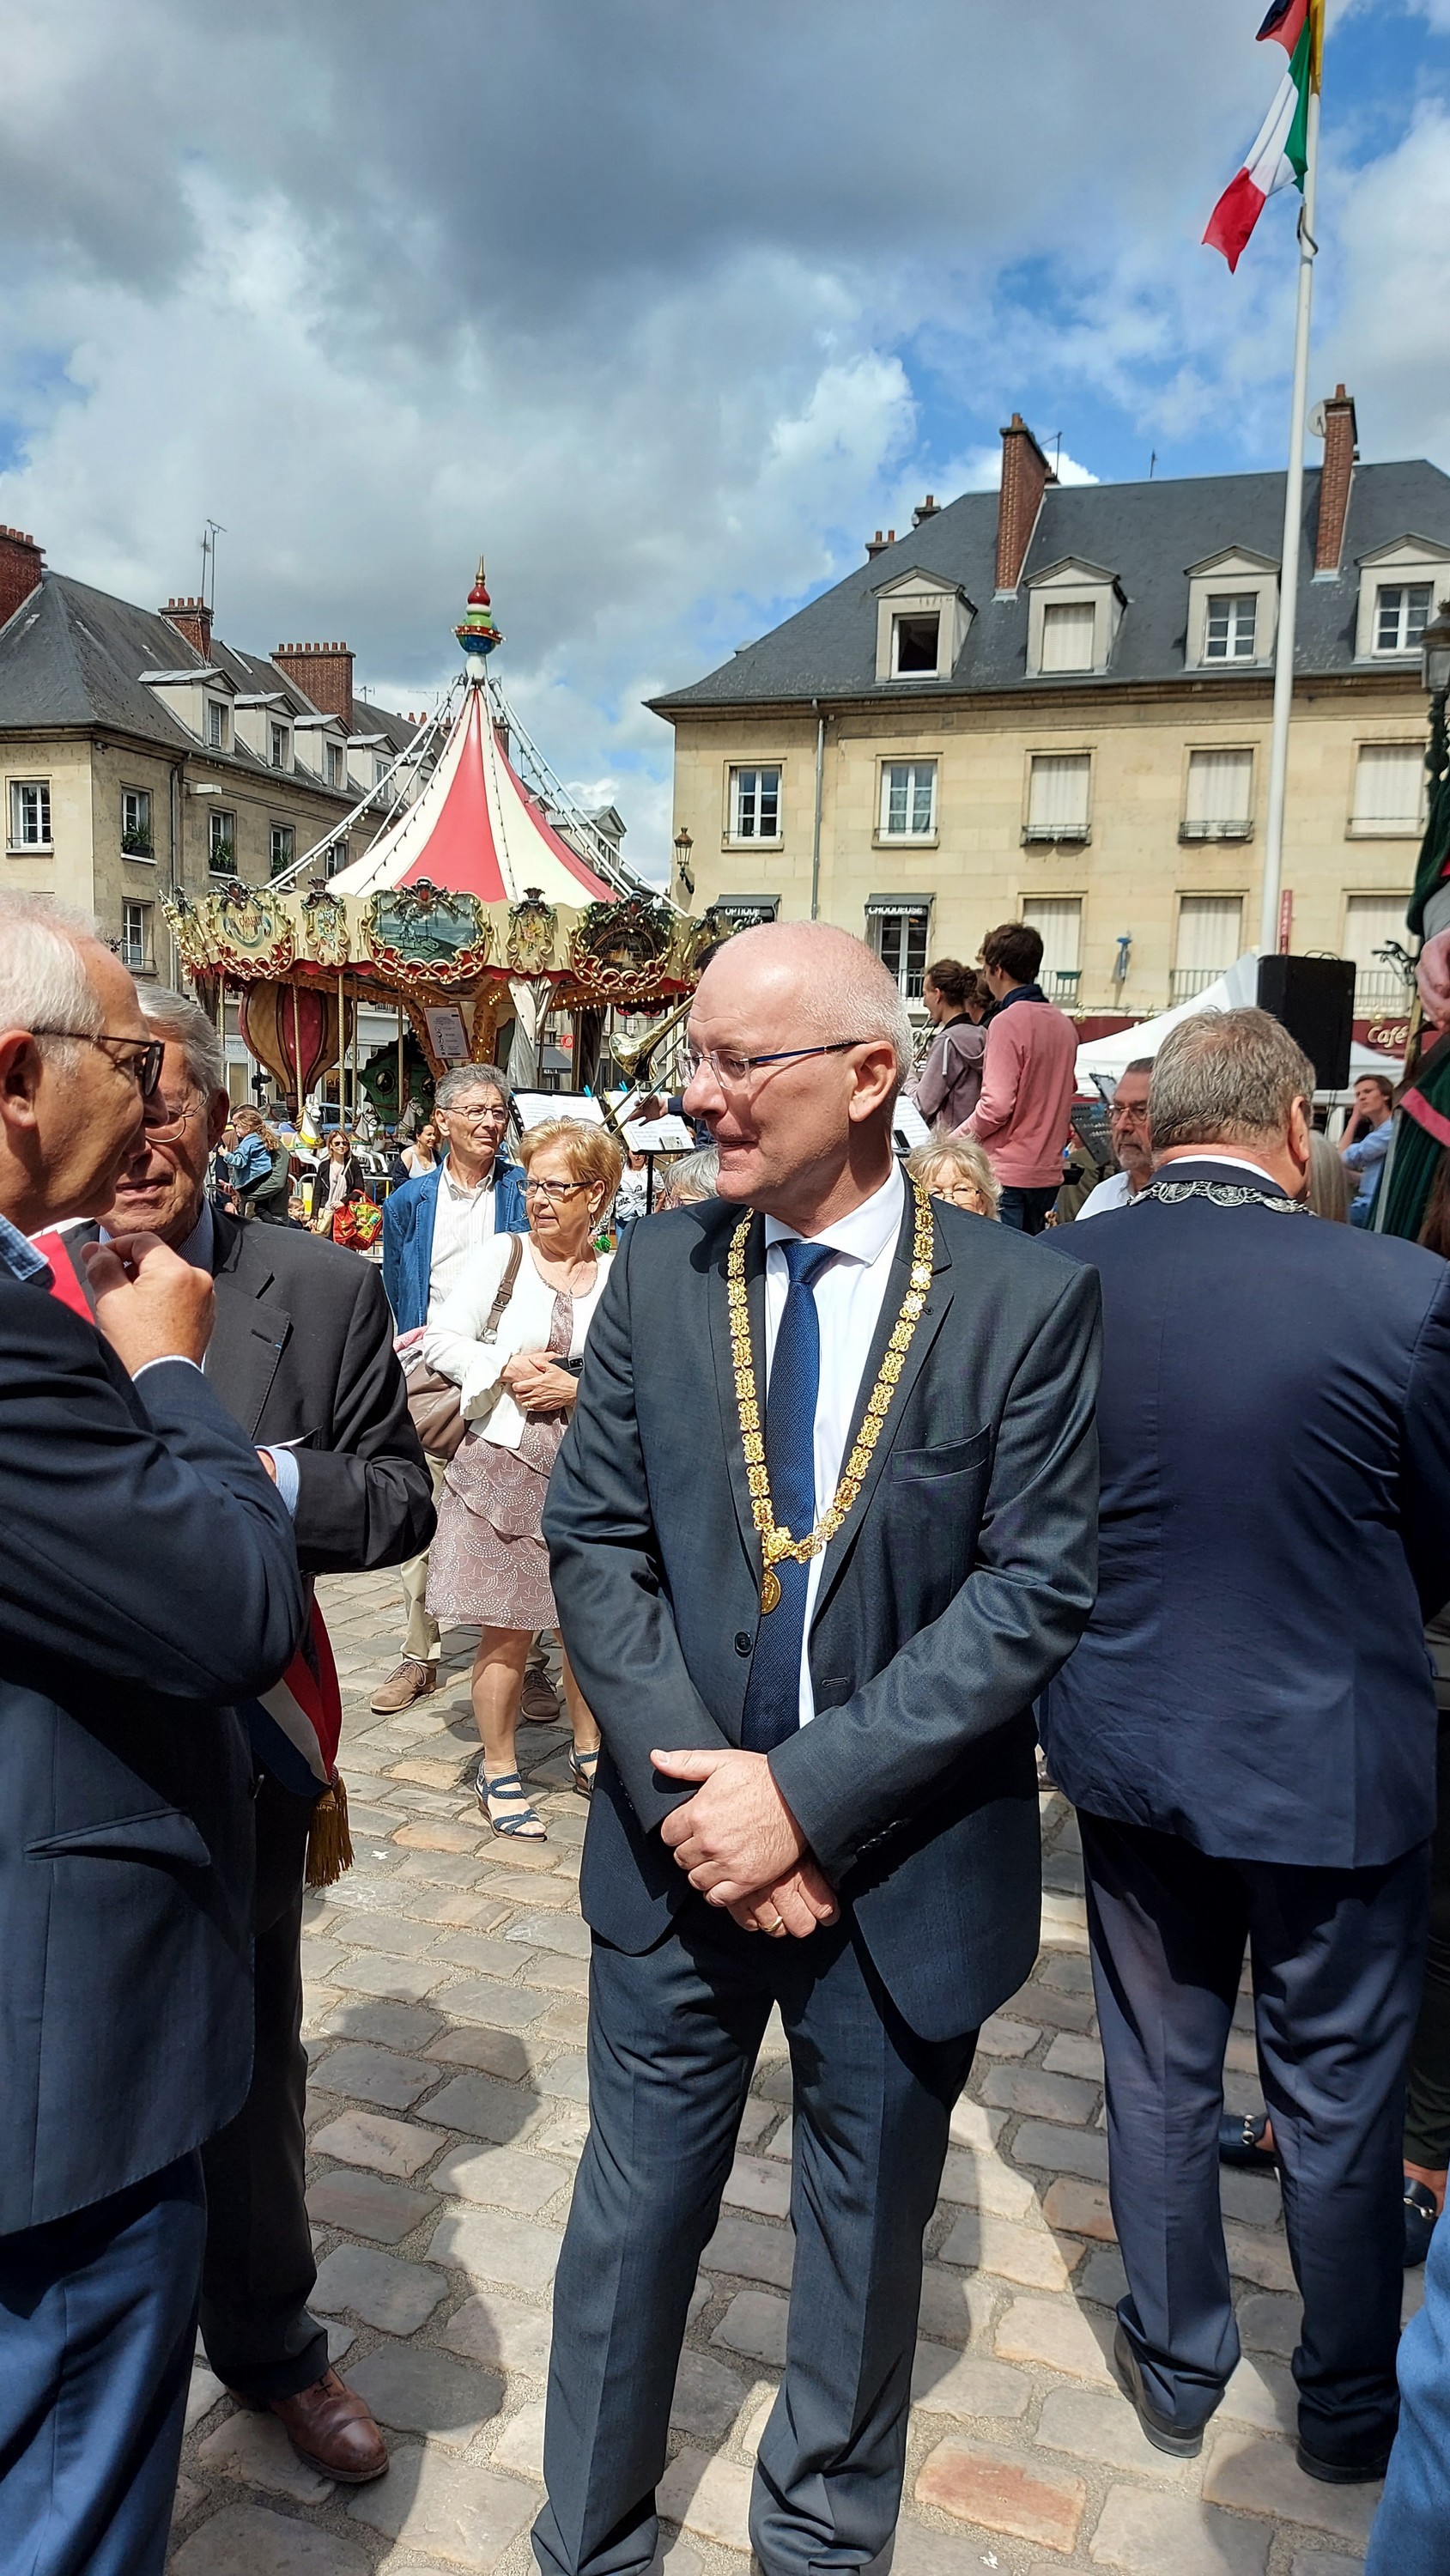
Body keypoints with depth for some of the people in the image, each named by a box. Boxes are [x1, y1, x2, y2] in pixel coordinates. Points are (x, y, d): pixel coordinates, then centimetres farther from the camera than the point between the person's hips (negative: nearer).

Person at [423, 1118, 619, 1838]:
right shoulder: (498, 1259, -1)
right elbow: (441, 1342, 1)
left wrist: (574, 1389, -14)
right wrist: (505, 1367, -13)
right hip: (505, 1465, -1)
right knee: (506, 1632, 3)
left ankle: (589, 1752, 34)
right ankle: (498, 1770, 21)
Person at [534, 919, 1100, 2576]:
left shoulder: (1024, 1302, -12)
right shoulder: (657, 1273, -3)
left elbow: (1034, 1589, -14)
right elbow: (595, 1546, -4)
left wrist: (811, 1791, -19)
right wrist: (699, 1794, -14)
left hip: (905, 1865, -1)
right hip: (684, 1845, 2)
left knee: (867, 2234, 20)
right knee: (633, 2217, 17)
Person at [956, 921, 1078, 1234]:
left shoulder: (1008, 1022, -14)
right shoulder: (1064, 1024, 10)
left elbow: (997, 1105, -19)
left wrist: (953, 1140, -8)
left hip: (1007, 1173, -8)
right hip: (1048, 1172, 8)